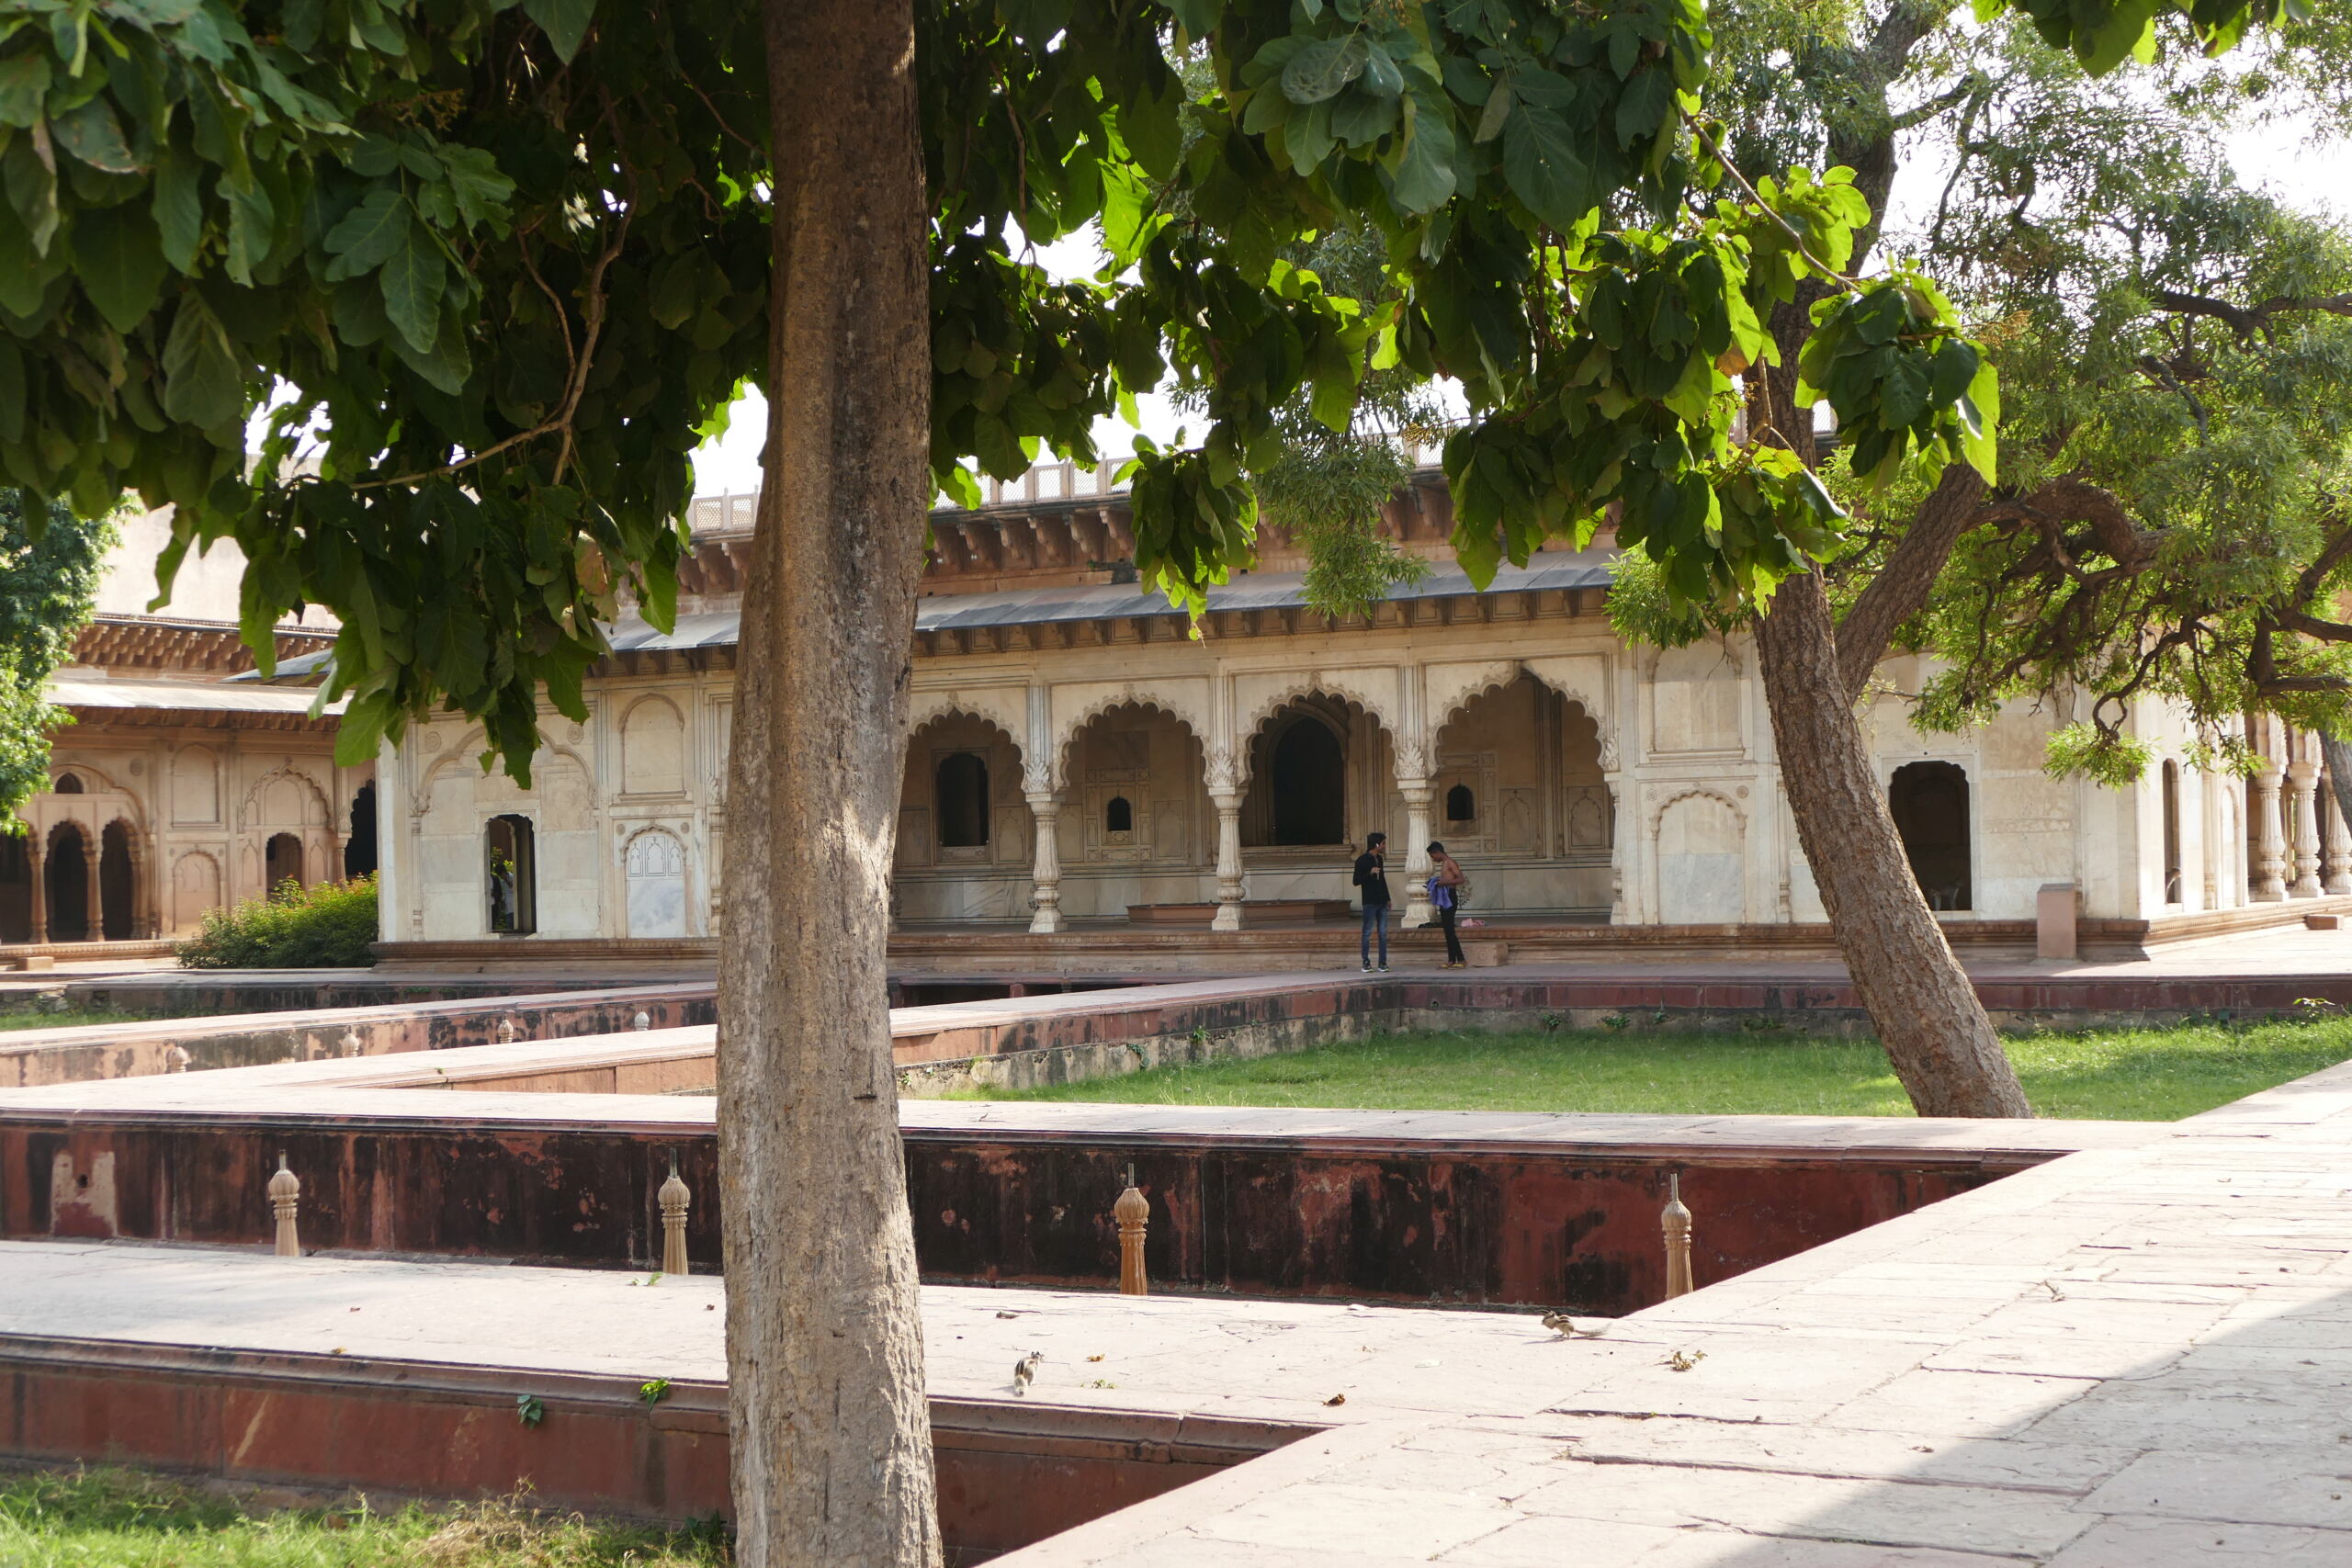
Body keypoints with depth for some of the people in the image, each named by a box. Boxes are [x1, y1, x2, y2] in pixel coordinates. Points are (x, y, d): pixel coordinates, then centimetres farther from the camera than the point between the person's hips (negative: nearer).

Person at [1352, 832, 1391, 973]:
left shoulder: (1380, 859, 14)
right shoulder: (1362, 860, -7)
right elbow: (1356, 881, -11)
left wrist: (1387, 898, 19)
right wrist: (1370, 873, -24)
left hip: (1382, 902, 6)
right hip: (1370, 902, -6)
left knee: (1383, 933, 3)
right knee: (1367, 932, -3)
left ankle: (1383, 962, 5)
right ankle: (1366, 963, 2)